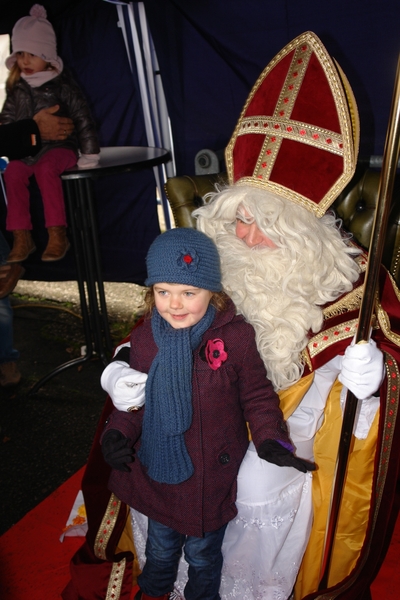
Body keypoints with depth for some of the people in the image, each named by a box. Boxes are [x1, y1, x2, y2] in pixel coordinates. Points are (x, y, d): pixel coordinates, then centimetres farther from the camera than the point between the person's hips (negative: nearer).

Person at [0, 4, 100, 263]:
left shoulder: (62, 85, -4)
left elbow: (82, 118, -5)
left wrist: (90, 153, -9)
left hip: (60, 146, -4)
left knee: (46, 168, -35)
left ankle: (58, 235, -31)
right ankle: (22, 237, -17)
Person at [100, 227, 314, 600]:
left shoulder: (235, 335, -21)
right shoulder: (144, 338, -12)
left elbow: (256, 395, -9)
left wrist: (270, 439, -22)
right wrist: (117, 433, -14)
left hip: (212, 475, -3)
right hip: (157, 472, 3)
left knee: (203, 554, 23)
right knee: (160, 546, 30)